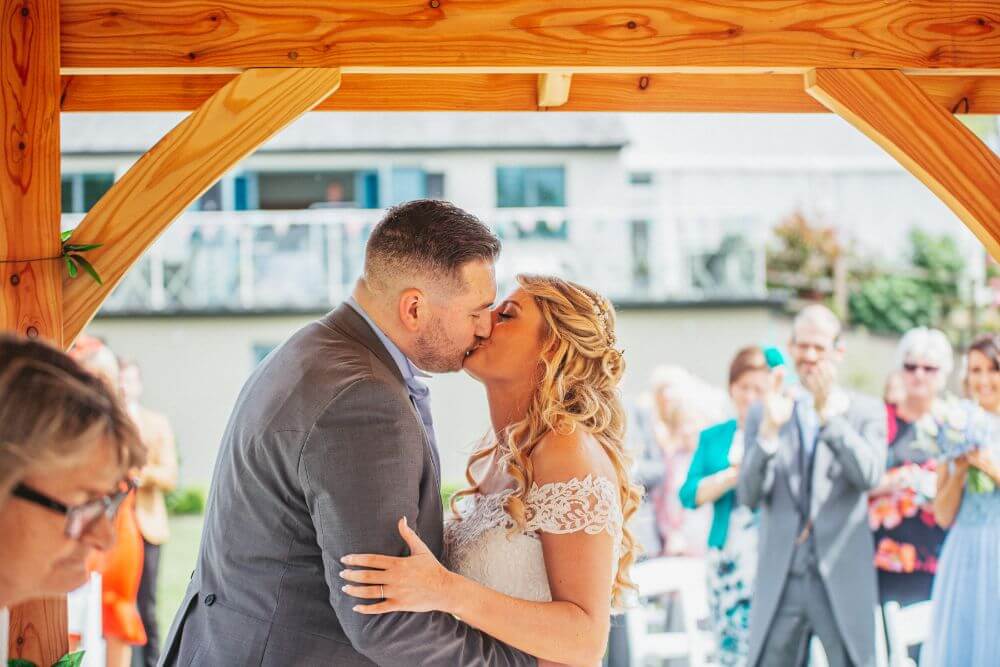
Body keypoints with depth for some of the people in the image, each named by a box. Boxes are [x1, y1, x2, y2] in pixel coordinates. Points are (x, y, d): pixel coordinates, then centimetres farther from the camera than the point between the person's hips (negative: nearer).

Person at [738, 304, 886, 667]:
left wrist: (828, 413, -15)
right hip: (780, 580, 1)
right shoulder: (764, 413, 7)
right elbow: (749, 496, -2)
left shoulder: (865, 411, 5)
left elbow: (869, 476, -12)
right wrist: (769, 430, -15)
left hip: (842, 581, -1)